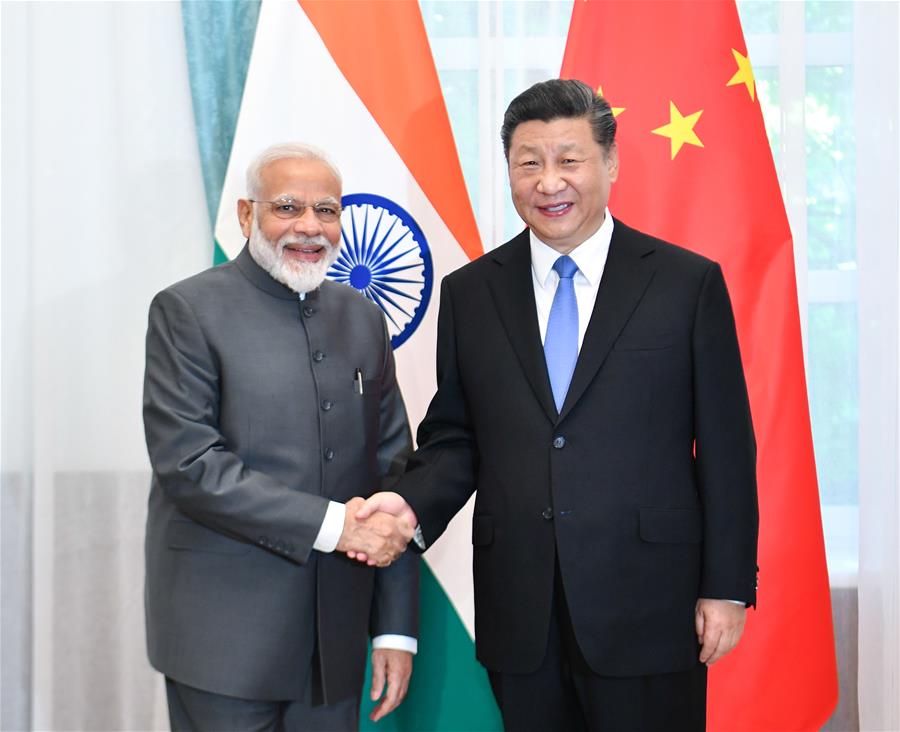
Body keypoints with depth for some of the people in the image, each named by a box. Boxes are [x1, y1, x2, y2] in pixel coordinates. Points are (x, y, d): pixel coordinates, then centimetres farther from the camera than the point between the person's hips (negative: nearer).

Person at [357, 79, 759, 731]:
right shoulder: (470, 293, 7)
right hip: (519, 616, 3)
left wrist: (728, 587, -3)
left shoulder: (689, 283, -1)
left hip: (646, 609, -2)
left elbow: (725, 448, -1)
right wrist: (413, 504, -11)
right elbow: (454, 438, 9)